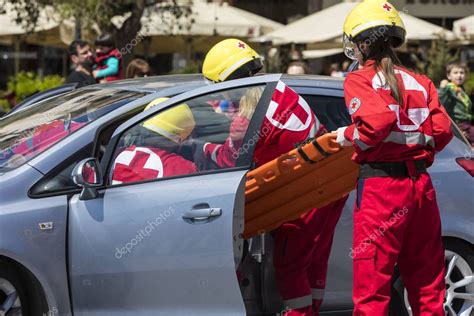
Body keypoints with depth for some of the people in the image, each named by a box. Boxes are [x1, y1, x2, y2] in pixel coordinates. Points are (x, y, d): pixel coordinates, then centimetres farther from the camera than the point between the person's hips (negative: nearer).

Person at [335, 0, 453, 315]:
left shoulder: (359, 80, -5)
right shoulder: (419, 82, 10)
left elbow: (377, 120, -22)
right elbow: (442, 129, 1)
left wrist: (347, 136, -5)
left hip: (380, 185, -5)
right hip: (421, 183, 6)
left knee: (372, 287, -1)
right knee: (427, 283, 15)